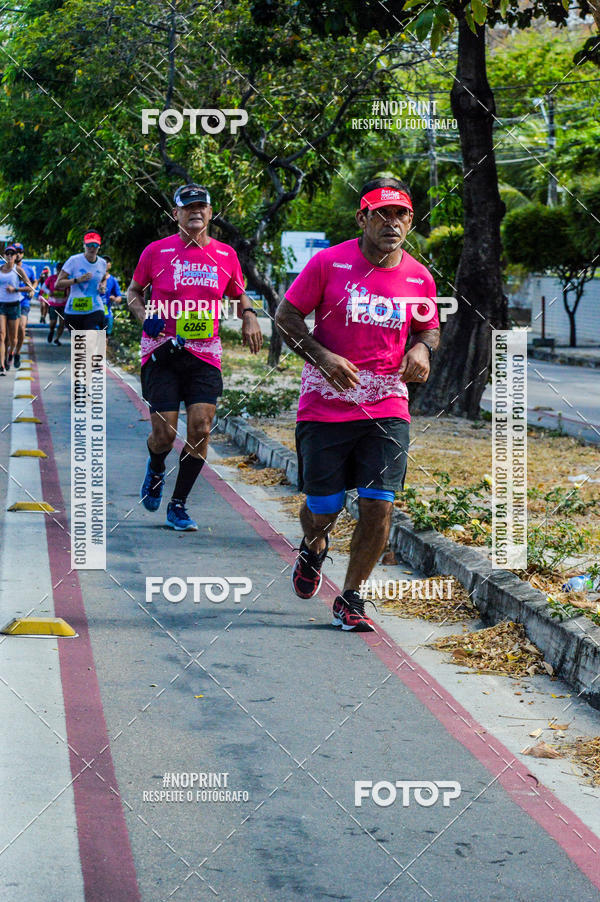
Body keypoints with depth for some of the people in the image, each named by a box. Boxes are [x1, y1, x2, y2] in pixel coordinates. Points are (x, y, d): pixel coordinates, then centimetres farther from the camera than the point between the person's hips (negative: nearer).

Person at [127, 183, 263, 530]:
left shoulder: (225, 255, 7)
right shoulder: (157, 251, 1)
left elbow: (239, 295, 21)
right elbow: (134, 291, 14)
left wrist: (249, 315, 0)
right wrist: (144, 314, -6)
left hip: (205, 354, 2)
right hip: (162, 352, -2)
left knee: (200, 429, -10)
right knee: (164, 434, -6)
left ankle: (178, 505, 5)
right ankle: (156, 471, 32)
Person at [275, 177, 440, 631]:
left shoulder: (419, 278, 4)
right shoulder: (329, 262, -6)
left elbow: (429, 329, 20)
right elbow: (286, 315, -1)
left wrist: (421, 348, -3)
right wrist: (323, 357, -15)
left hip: (387, 410, 2)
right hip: (325, 407, -2)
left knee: (379, 507, -9)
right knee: (322, 510, 3)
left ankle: (351, 599, 8)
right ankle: (313, 548, 42)